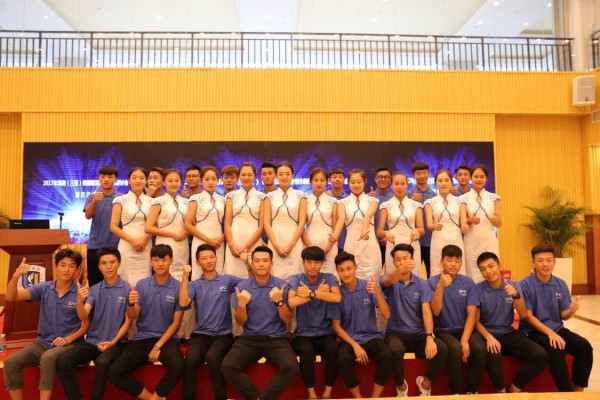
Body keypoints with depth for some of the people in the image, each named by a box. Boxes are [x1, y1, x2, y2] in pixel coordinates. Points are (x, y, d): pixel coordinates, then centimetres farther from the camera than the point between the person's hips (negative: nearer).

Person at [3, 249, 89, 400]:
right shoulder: (44, 288, 2)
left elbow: (86, 324, -3)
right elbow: (11, 297, -8)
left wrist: (69, 338, -19)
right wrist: (15, 277, -27)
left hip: (69, 344, -4)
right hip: (42, 342, 4)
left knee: (48, 358, -34)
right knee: (10, 362, -17)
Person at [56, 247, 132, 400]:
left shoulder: (128, 289, -3)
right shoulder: (93, 290, 7)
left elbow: (128, 322, -1)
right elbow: (84, 317, -7)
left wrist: (112, 342, -11)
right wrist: (80, 302, -27)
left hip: (116, 343, -4)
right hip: (92, 341, 4)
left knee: (102, 363, -33)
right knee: (63, 362, -19)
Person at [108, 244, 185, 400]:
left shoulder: (178, 287, -5)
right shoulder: (142, 284, 2)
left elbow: (176, 322, -3)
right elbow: (132, 317, -2)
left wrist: (158, 346, -12)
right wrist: (131, 303, -25)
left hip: (167, 338, -2)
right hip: (142, 338, 3)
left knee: (178, 366, -31)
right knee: (114, 372, -16)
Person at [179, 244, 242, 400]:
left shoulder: (228, 280, 8)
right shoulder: (194, 285, 9)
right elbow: (183, 303, -8)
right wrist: (185, 276, -10)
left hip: (223, 335, -1)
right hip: (200, 335, 1)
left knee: (211, 357, -31)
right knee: (191, 359, -30)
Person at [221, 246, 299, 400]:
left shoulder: (282, 285, -2)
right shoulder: (242, 286, 1)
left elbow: (287, 320, -3)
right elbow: (240, 322, 1)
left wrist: (279, 301, -21)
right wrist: (241, 304, -20)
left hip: (277, 338, -1)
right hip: (249, 338, 1)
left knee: (291, 368, -27)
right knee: (227, 366, -23)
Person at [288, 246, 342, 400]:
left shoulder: (329, 278, -1)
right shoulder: (296, 279, -2)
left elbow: (337, 298, -22)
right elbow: (291, 302, -22)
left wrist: (310, 293, -21)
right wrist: (319, 292, -17)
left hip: (325, 333, 1)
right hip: (303, 333, -1)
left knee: (333, 349, -29)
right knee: (306, 351, -31)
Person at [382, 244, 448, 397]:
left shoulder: (422, 284, 3)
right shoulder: (389, 280, -3)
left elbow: (427, 311, -8)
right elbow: (387, 281, -31)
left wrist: (429, 338, -25)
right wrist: (401, 270, -55)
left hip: (418, 333, 2)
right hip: (396, 332, -2)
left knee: (442, 349, -24)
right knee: (396, 350, -35)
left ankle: (425, 382, 6)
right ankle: (401, 386, -4)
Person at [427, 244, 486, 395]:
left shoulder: (468, 283, 3)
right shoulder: (432, 282, -4)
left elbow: (472, 314, -3)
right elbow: (436, 312, -14)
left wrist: (465, 340, -17)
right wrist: (441, 286, -28)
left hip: (465, 329, 3)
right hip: (443, 330, -3)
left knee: (480, 348, -27)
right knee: (455, 348, -33)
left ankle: (472, 391, -6)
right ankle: (456, 393, -12)